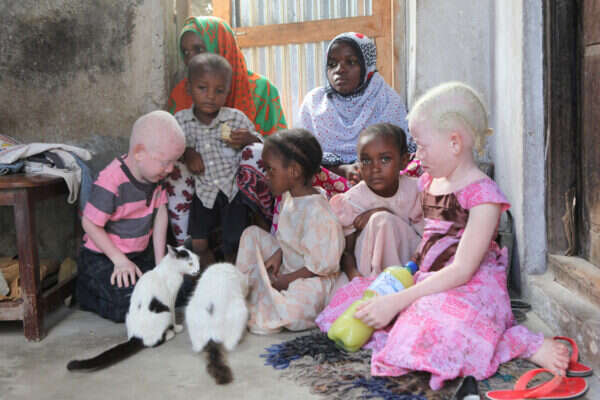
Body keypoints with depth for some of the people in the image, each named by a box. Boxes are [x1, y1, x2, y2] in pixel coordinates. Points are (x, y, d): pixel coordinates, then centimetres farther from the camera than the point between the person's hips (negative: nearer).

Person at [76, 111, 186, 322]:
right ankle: (86, 291, 3)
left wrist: (160, 261, -2)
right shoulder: (111, 183, -26)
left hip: (140, 254, 8)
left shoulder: (155, 175, -3)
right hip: (102, 257, -8)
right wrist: (120, 261, -19)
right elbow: (90, 224, -20)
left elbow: (160, 214, 1)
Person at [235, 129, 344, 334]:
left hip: (310, 279, -9)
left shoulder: (316, 211, -28)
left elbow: (321, 265, -25)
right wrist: (277, 254, -2)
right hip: (287, 266, 9)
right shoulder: (290, 196, 1)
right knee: (252, 234, 8)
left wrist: (285, 280, -18)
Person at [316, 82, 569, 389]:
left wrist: (397, 301, -24)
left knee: (431, 335, -37)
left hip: (468, 291, -7)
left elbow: (461, 271, -21)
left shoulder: (482, 194, -15)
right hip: (427, 281, 8)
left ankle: (525, 344, -15)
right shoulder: (430, 182, 11)